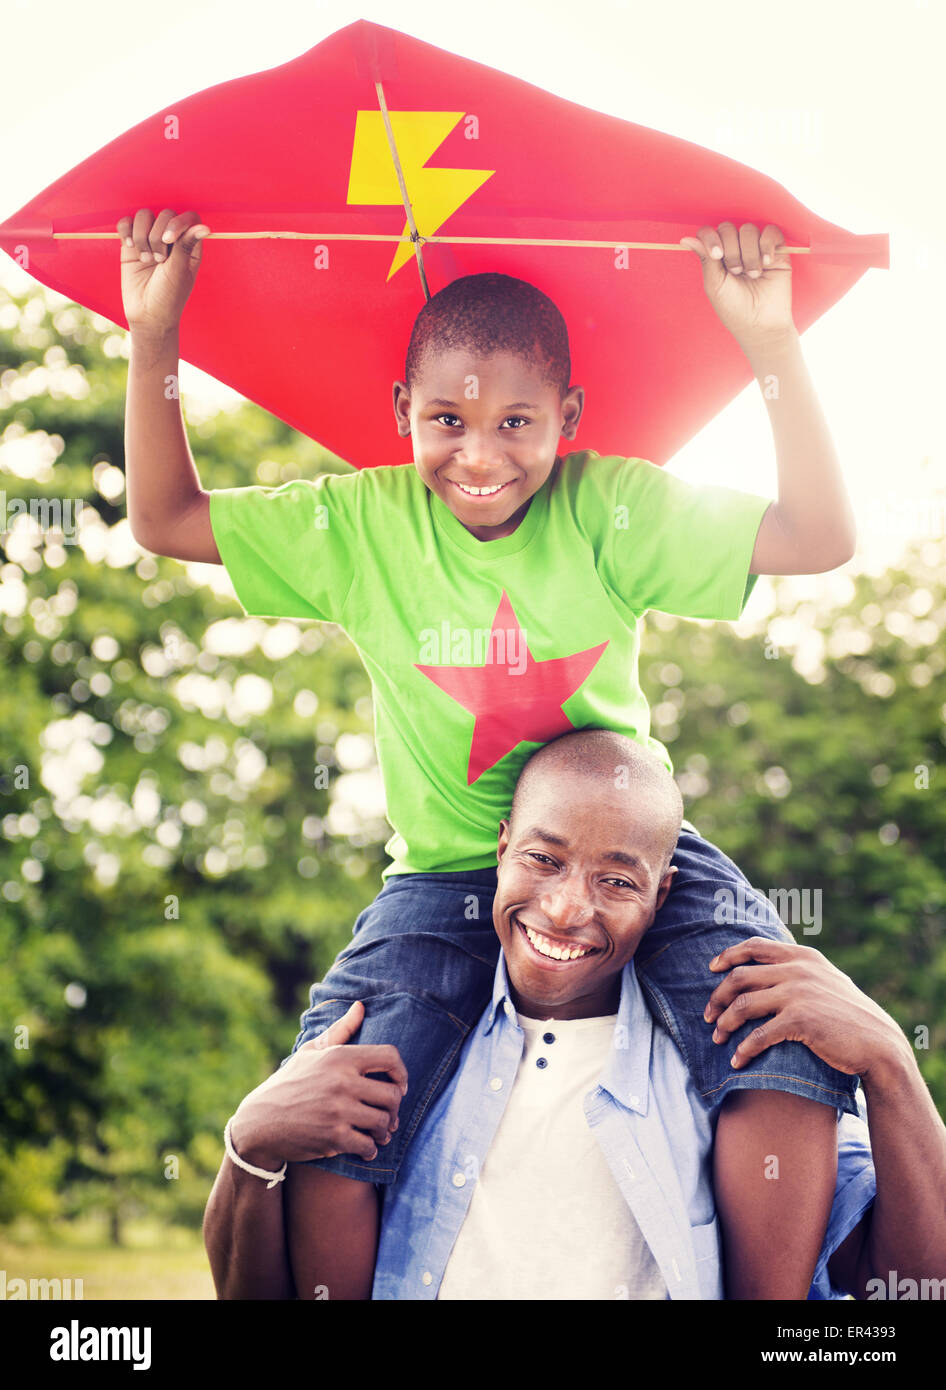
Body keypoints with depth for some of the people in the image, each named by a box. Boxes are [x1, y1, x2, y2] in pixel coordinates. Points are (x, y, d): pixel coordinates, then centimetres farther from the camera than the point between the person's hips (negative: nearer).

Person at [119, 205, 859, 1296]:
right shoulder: (363, 525, -3)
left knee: (788, 1059, -22)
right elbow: (165, 520, 3)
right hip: (446, 873, 0)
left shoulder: (611, 509, -7)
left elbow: (819, 539, -13)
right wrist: (153, 338, -6)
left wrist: (770, 343, -22)